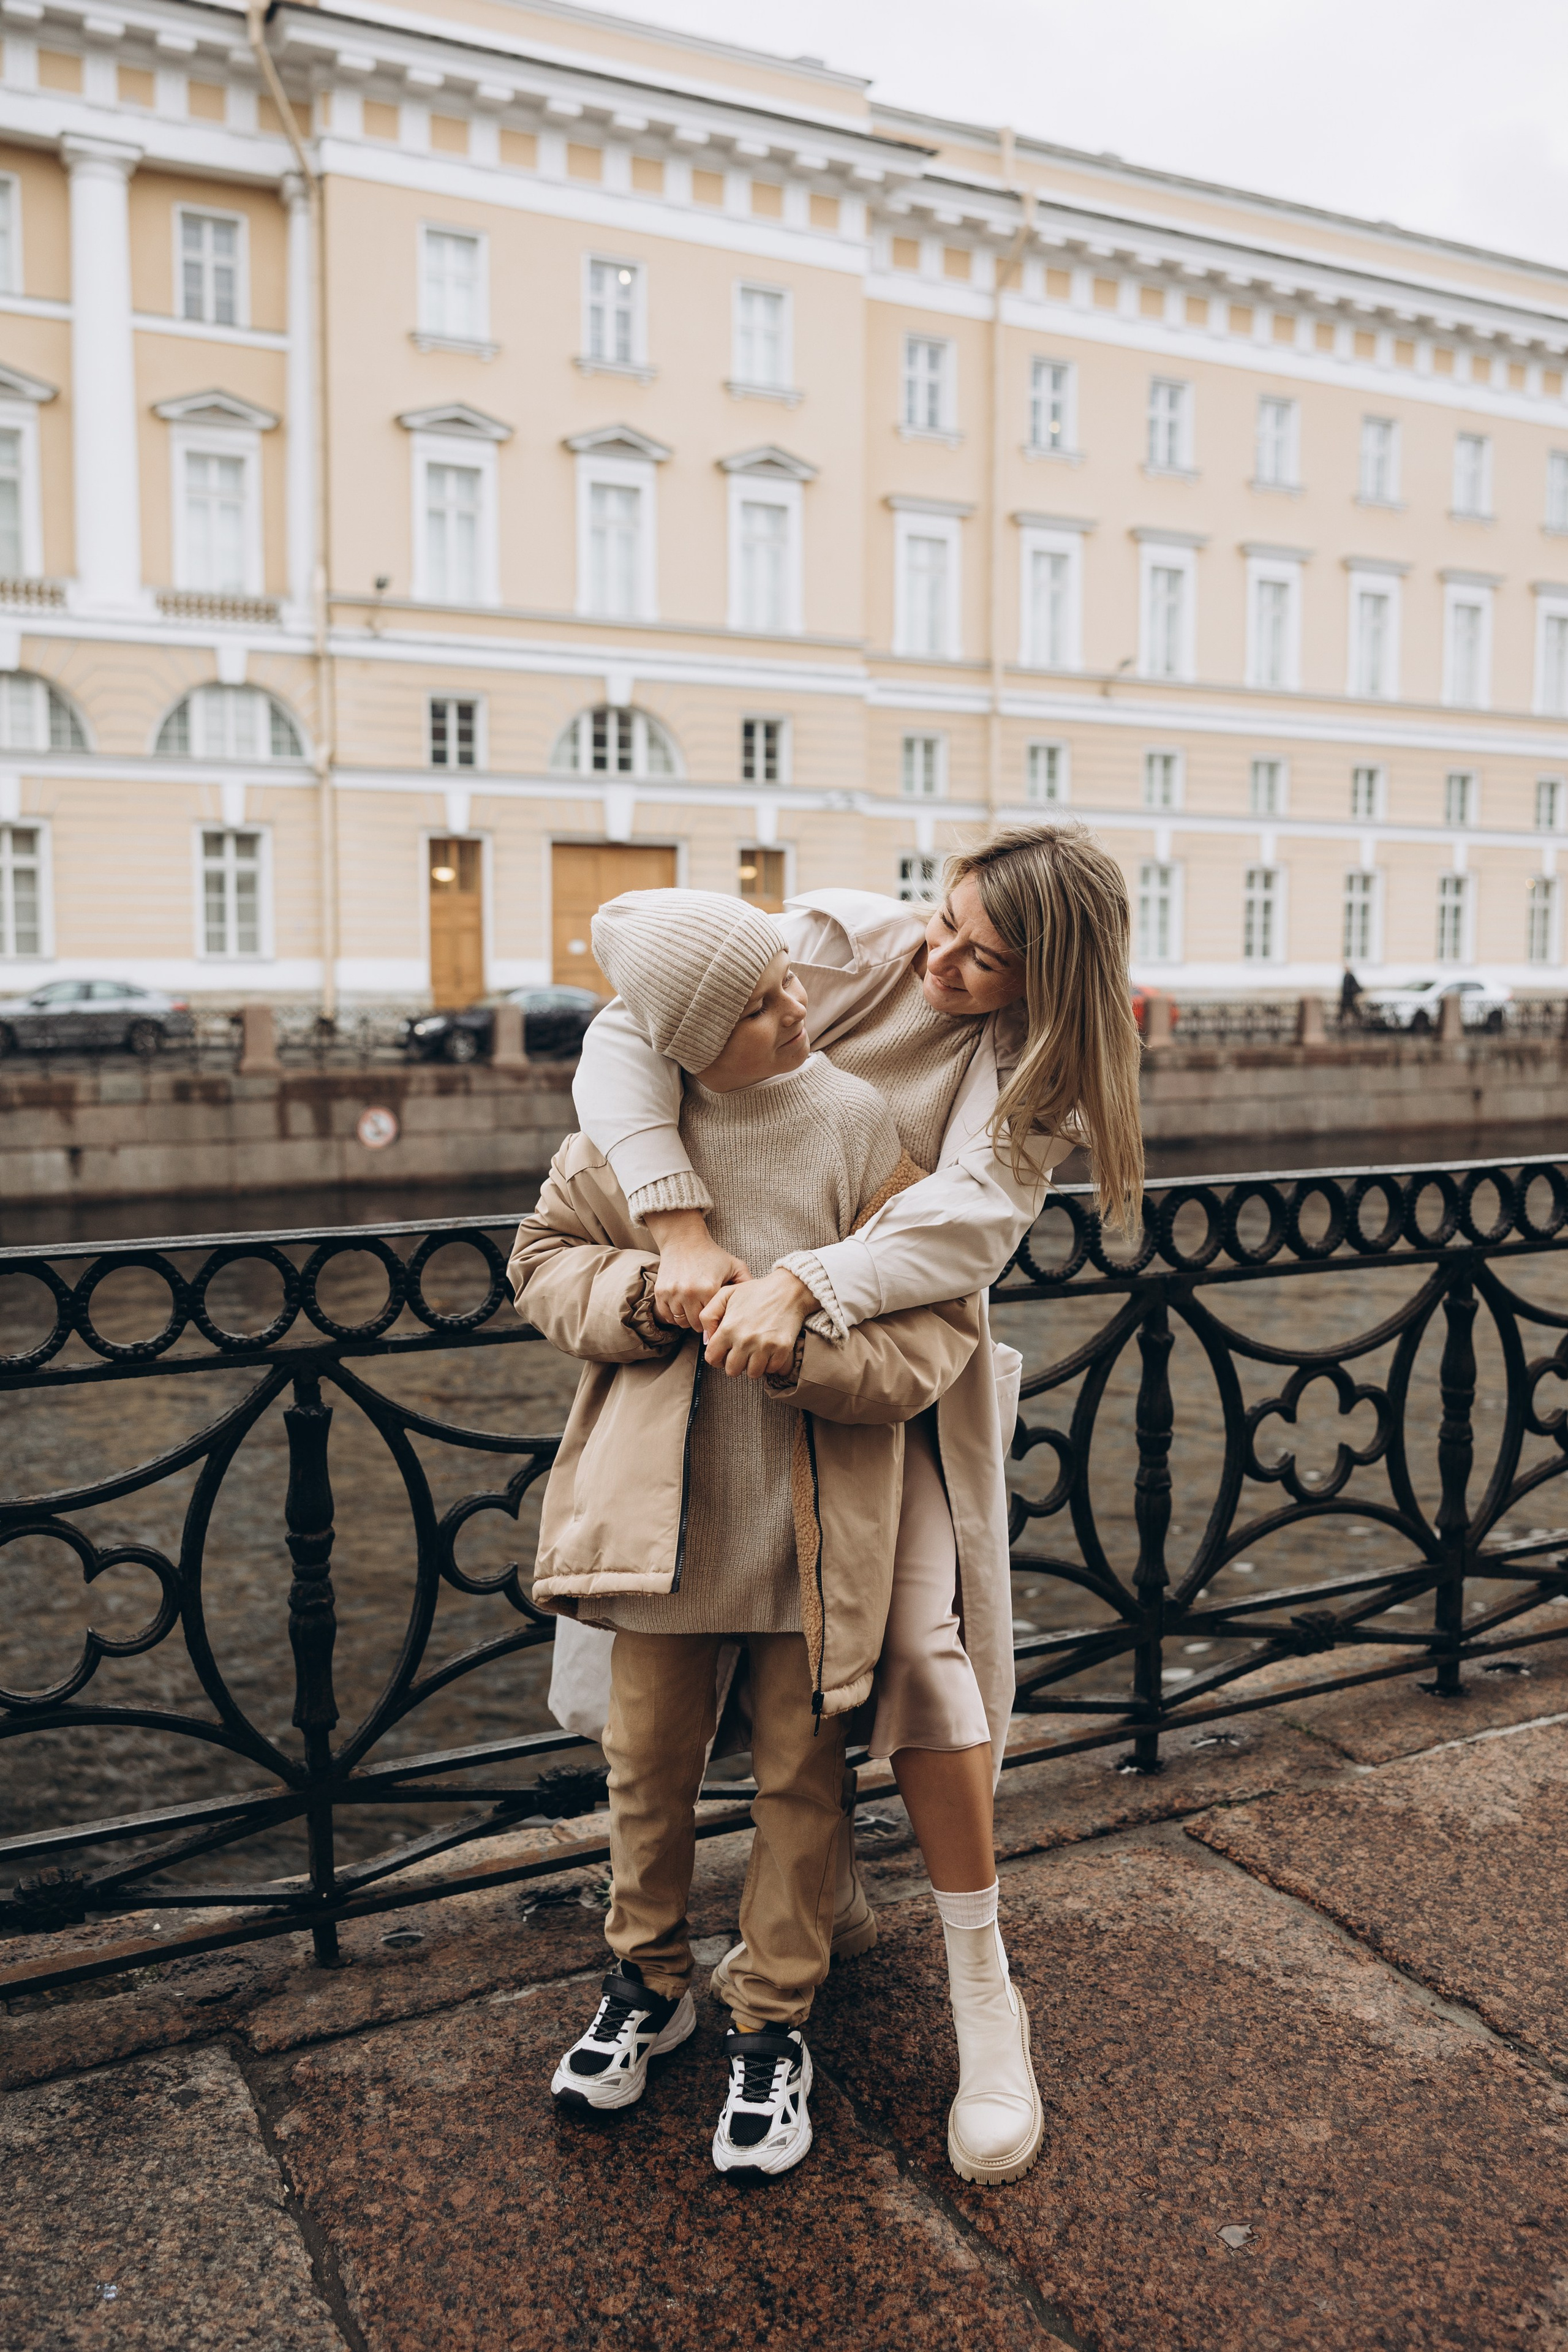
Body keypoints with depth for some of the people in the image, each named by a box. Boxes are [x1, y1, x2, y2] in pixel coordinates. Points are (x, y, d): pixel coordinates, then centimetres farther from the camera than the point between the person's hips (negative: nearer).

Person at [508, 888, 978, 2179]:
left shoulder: (863, 1126, -11)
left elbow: (939, 1325, -10)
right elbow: (546, 1258, 7)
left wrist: (801, 1346, -25)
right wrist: (640, 1293, -13)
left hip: (816, 1516, -2)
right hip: (666, 1502, 2)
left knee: (800, 1773, 12)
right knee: (649, 1756, 16)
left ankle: (775, 2023, 33)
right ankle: (651, 1980, 42)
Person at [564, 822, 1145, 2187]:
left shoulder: (1037, 1074, -9)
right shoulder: (849, 941, -11)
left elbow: (970, 1225, -27)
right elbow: (629, 1034, -20)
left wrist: (801, 1287, -43)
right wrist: (686, 1235, -32)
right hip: (724, 1344, 2)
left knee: (919, 1637, -13)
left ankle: (985, 1996, 4)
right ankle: (832, 1893, 32)